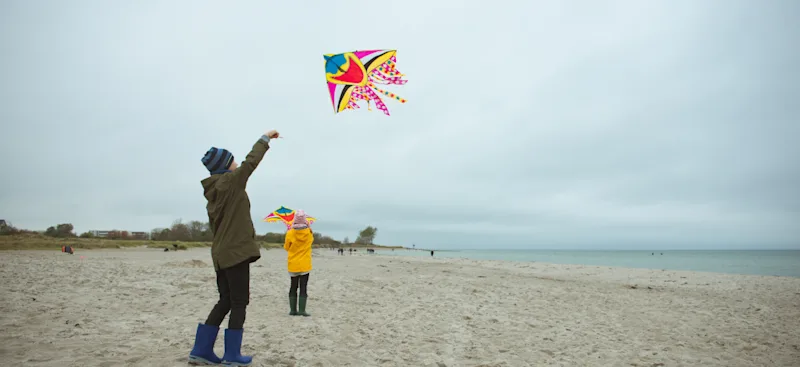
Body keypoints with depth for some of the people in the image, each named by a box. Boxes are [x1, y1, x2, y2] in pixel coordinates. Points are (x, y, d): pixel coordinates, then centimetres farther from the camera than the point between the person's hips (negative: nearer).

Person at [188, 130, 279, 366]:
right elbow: (252, 161, -5)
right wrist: (266, 138, 9)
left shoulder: (213, 191, 14)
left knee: (225, 302, 15)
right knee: (239, 303, 1)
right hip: (236, 252, -8)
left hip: (222, 253, 9)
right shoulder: (231, 182, -11)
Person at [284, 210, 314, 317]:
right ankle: (302, 310, -3)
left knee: (293, 287, 12)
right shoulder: (309, 233, -7)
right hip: (305, 265, 0)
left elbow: (286, 248, 3)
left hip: (293, 265, 1)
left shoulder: (290, 233, -11)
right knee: (303, 288, 2)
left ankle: (293, 310, 13)